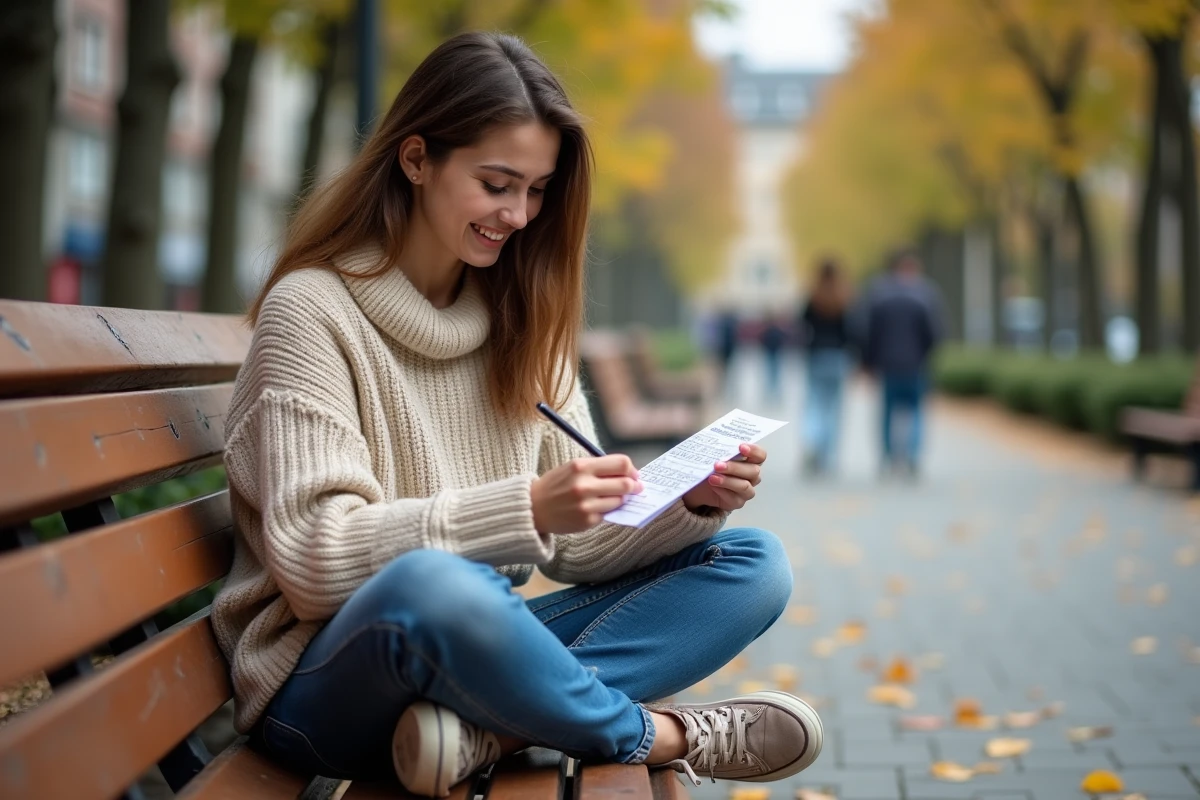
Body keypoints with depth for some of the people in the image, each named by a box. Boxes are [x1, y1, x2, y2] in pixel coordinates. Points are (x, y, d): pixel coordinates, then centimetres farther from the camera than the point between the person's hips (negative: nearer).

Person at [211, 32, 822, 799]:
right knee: (430, 585, -40)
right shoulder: (311, 310, -8)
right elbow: (314, 559, -18)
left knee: (755, 563, -5)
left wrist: (689, 505, -13)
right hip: (328, 682, -7)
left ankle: (487, 727, -27)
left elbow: (577, 543, 7)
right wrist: (525, 510, -28)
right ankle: (662, 734, -13)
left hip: (474, 643, 7)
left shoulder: (520, 320, 11)